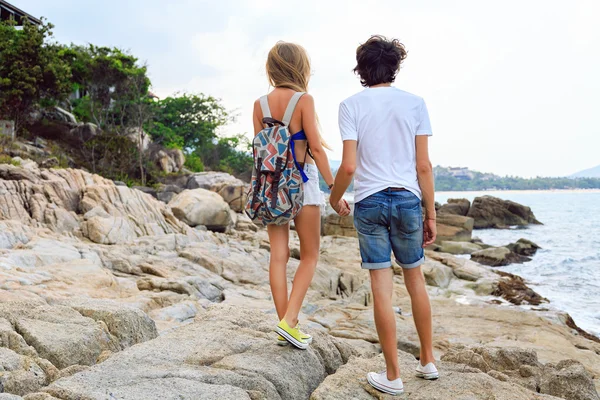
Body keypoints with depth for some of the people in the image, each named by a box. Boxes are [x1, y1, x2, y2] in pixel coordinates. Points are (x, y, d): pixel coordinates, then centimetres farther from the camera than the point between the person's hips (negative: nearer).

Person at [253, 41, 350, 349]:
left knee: (278, 255, 7)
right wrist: (334, 190, -9)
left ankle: (286, 328, 12)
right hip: (302, 181, -4)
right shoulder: (304, 100, -8)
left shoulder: (260, 104, 4)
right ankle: (289, 320, -3)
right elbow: (316, 148, -12)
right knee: (310, 256, 8)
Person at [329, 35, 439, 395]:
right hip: (407, 199, 2)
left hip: (369, 202, -1)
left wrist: (335, 197, 11)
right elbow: (424, 166, 0)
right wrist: (431, 214, 6)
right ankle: (428, 361, 27)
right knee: (415, 278, 16)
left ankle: (393, 376, 11)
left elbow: (349, 166, -7)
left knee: (382, 286, 2)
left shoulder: (351, 105, 0)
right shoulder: (414, 103, 3)